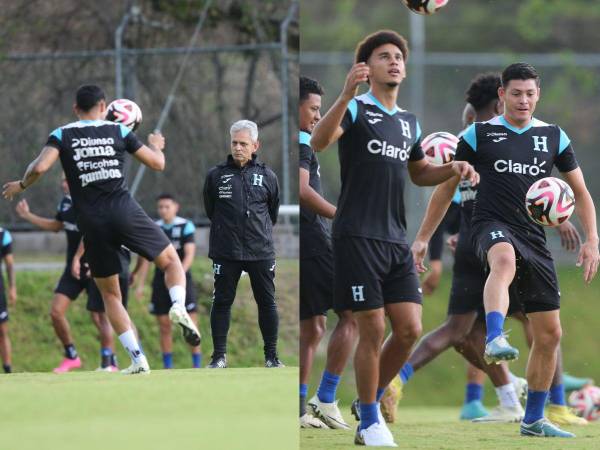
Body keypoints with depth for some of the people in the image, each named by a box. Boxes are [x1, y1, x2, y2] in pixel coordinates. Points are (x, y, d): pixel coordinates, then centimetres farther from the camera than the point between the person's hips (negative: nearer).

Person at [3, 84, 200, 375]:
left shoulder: (62, 136, 5)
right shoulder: (118, 131, 8)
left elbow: (40, 167, -11)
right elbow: (157, 163, 13)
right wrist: (156, 145, 36)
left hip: (92, 221, 0)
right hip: (125, 211, 0)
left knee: (110, 295, 13)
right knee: (172, 261, 16)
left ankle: (137, 359, 2)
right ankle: (178, 306, -17)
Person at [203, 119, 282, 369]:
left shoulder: (267, 176, 3)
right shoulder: (216, 175, -1)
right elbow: (210, 210, 11)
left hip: (261, 251, 1)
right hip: (225, 252, -1)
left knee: (267, 302, 5)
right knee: (222, 302, 3)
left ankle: (271, 356, 15)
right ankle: (219, 355, 11)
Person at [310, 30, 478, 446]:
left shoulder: (410, 123, 16)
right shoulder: (355, 110, -5)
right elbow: (319, 142, -24)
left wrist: (453, 169, 11)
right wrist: (347, 94, -38)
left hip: (396, 240, 6)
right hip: (358, 237, -6)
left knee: (410, 330, 0)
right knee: (373, 330, -6)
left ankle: (373, 401, 21)